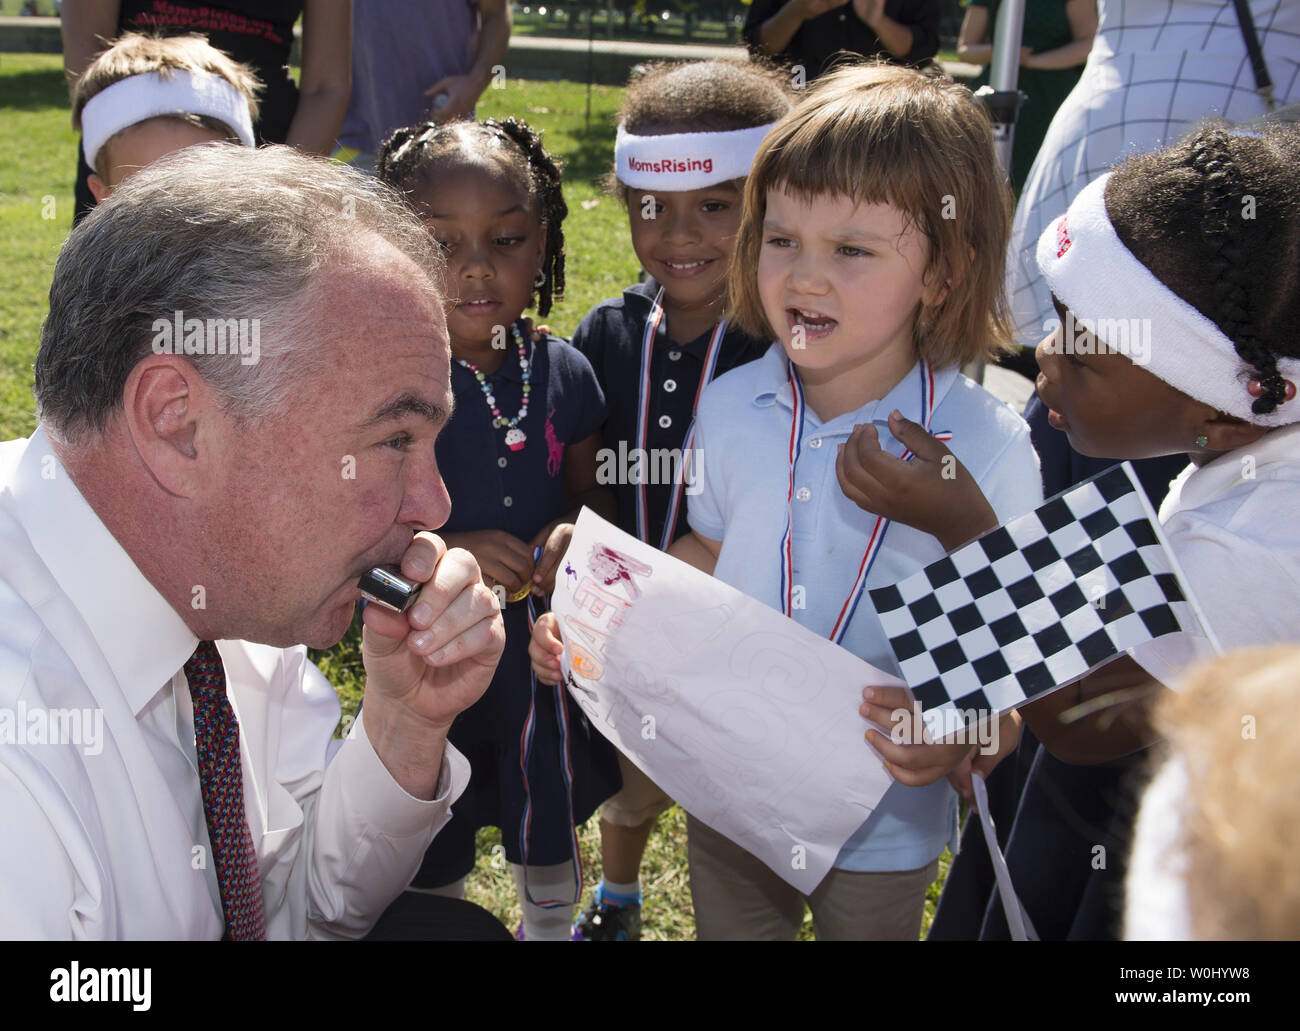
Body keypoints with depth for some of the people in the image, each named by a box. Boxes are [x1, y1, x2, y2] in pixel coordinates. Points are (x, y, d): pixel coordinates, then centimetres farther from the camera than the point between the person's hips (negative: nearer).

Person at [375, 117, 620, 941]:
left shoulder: (563, 373, -8)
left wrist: (576, 531, -18)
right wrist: (446, 553, -30)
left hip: (548, 648, 4)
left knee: (550, 830, 28)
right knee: (432, 856, 20)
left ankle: (551, 926, 57)